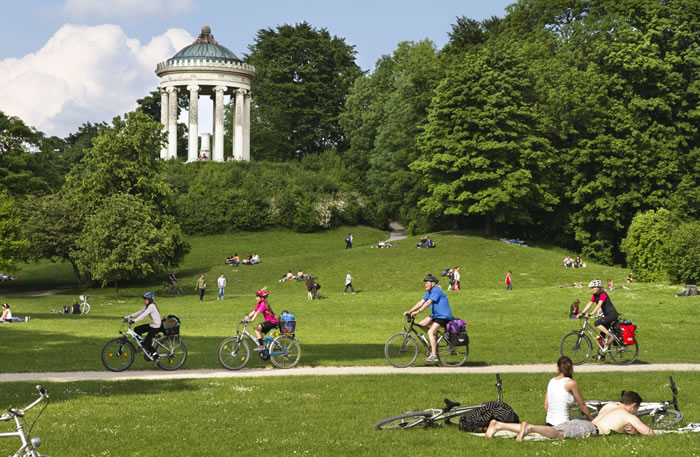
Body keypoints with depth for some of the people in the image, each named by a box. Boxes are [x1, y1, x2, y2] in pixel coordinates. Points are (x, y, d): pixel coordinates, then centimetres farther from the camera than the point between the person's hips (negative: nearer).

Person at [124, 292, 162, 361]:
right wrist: (129, 316, -2)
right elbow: (139, 312, 8)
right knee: (136, 329, 6)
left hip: (155, 327, -10)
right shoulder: (147, 306, 10)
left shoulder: (152, 306, -20)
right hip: (151, 325, 10)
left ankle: (156, 357, 5)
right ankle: (144, 346, 14)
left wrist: (134, 320, -38)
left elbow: (143, 315, -30)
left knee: (146, 342, -9)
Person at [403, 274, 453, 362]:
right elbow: (421, 302, 8)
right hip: (435, 315, 10)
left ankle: (434, 355, -20)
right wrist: (409, 311, -1)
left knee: (430, 332, -20)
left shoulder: (436, 291, -18)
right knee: (421, 325, 1)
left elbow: (428, 302, -28)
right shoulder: (429, 292, 11)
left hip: (443, 316, -10)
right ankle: (434, 340, 12)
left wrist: (417, 311, -34)